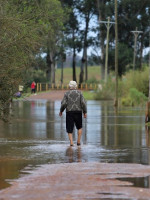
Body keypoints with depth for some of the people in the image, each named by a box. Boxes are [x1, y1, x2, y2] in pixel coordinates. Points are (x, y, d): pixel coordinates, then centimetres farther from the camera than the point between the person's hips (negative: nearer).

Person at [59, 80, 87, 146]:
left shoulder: (67, 93, 0)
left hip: (69, 112, -1)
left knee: (70, 129, 4)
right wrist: (85, 112, 1)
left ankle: (71, 142, -11)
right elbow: (83, 103, -6)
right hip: (78, 112, 1)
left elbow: (63, 104, -7)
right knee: (79, 127, 20)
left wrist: (61, 111, 8)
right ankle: (78, 141, 11)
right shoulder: (79, 93, 3)